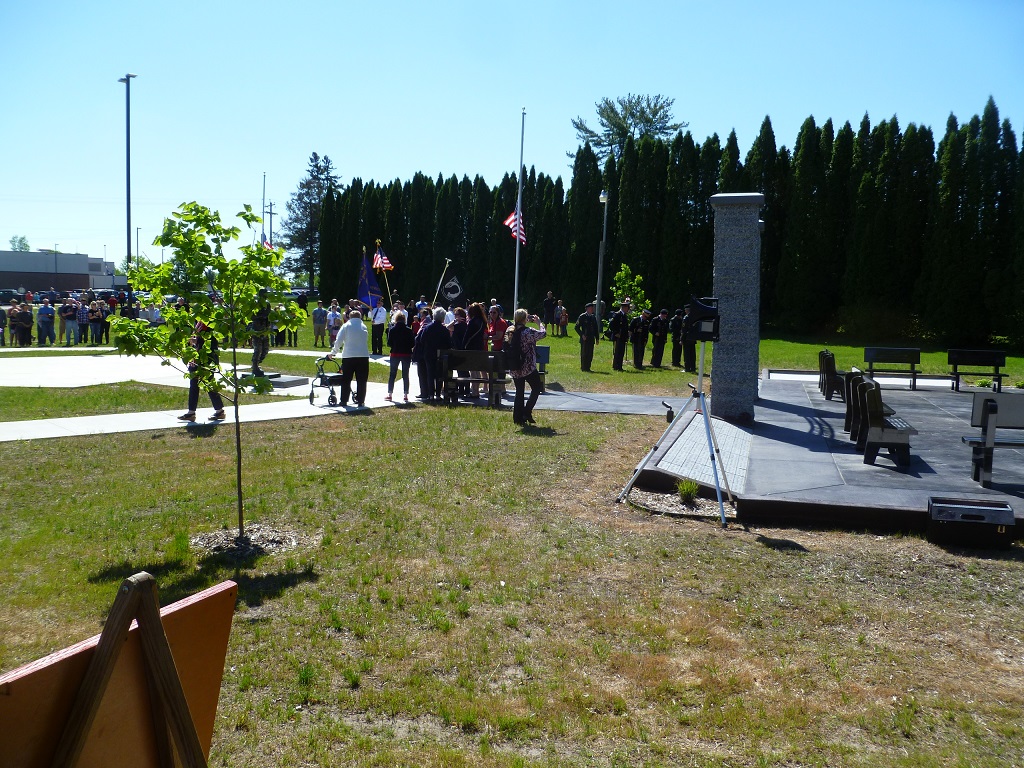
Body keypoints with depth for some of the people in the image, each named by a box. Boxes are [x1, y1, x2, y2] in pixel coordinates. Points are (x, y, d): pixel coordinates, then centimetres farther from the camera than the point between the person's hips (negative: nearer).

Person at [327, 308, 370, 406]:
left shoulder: (346, 326, 2)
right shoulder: (363, 327, 10)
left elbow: (338, 341, -3)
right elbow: (366, 341, 13)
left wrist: (333, 352, 8)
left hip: (348, 357, -1)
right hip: (363, 356, 1)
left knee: (346, 380, 7)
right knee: (361, 380, 7)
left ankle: (344, 401, 8)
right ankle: (360, 400, 7)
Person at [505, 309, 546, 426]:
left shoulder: (509, 331, 2)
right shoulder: (528, 332, -17)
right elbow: (543, 333, -7)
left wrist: (527, 322, 18)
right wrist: (539, 322, 9)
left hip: (514, 369, 6)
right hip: (528, 368, -6)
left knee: (519, 392, 13)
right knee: (536, 388, 11)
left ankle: (518, 418, 13)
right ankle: (527, 412, 0)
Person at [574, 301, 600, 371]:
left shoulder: (593, 317, 15)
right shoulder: (582, 316, -3)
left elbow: (596, 329, 20)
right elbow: (577, 327, -5)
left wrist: (597, 338, 14)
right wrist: (582, 335, -14)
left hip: (591, 339, 6)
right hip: (584, 339, -6)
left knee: (590, 354, 4)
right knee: (584, 354, -3)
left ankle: (588, 367, 11)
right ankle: (583, 368, 3)